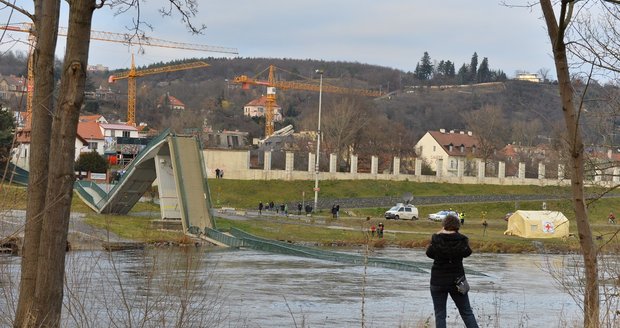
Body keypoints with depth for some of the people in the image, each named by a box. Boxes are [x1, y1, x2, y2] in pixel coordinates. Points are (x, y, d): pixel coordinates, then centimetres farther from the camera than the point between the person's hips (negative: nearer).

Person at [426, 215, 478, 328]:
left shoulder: (436, 239, -10)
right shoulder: (462, 240, -8)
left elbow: (429, 253, 7)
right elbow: (467, 252, 8)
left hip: (438, 281, -1)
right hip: (457, 280, 1)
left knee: (440, 315, 5)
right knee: (467, 313, 12)